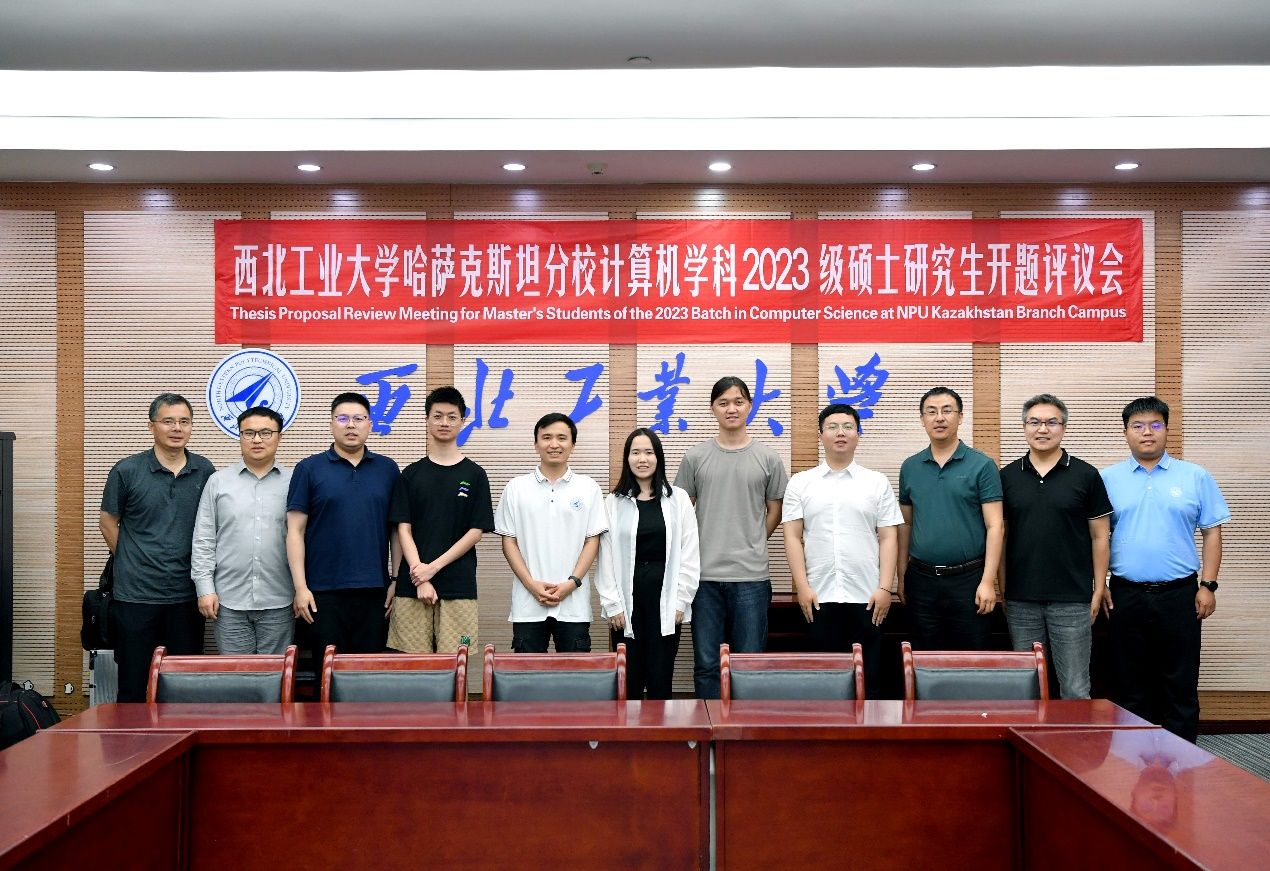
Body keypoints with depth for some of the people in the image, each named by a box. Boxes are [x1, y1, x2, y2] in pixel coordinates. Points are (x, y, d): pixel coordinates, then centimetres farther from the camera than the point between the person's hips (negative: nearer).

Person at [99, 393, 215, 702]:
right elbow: (108, 523, 6)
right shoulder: (127, 471, -2)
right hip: (136, 595, -2)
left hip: (187, 596, 2)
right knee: (133, 687, 5)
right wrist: (132, 564, 5)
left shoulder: (205, 471, 5)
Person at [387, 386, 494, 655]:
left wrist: (434, 567, -8)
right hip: (412, 586, 1)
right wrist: (420, 578, -8)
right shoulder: (411, 474, 9)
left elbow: (476, 531, 1)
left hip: (459, 586, -1)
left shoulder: (474, 474, 5)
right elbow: (403, 530, 4)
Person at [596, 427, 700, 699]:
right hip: (628, 599, 0)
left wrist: (681, 602, -4)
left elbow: (689, 555, 1)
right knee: (628, 679, 4)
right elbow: (606, 558, 1)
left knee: (660, 677, 3)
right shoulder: (614, 503, 3)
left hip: (665, 599, 0)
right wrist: (613, 605, -3)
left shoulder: (678, 499, 2)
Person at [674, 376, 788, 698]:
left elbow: (775, 511, 12)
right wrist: (708, 548, 7)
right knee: (706, 663, 7)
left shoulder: (767, 458, 4)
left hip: (751, 575, 0)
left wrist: (751, 546, 9)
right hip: (705, 574, 1)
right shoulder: (695, 457, 4)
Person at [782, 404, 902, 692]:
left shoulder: (877, 483, 7)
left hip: (867, 596, 0)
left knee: (867, 674, 4)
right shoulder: (800, 483, 7)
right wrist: (802, 586, -5)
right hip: (818, 596, 0)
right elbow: (793, 537, 3)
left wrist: (885, 588, -5)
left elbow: (888, 538, 3)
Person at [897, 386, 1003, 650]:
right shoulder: (910, 468, 8)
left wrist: (988, 581, -13)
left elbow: (995, 526, -6)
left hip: (968, 579, -3)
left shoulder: (981, 465, -3)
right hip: (922, 579, 3)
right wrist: (903, 576, 9)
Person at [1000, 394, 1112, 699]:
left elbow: (1100, 536, 2)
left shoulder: (1086, 475, 0)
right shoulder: (1007, 477, 6)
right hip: (1021, 599, 2)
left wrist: (1099, 589, -2)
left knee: (1075, 689, 2)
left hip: (1072, 599, -2)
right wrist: (1000, 587, 3)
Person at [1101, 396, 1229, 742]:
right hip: (1127, 594, 1)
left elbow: (1211, 532, 4)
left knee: (1181, 684, 5)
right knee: (1131, 686, 9)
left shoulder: (1195, 477, 4)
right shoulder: (1108, 479, 4)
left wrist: (1208, 586, -3)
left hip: (1179, 595, 0)